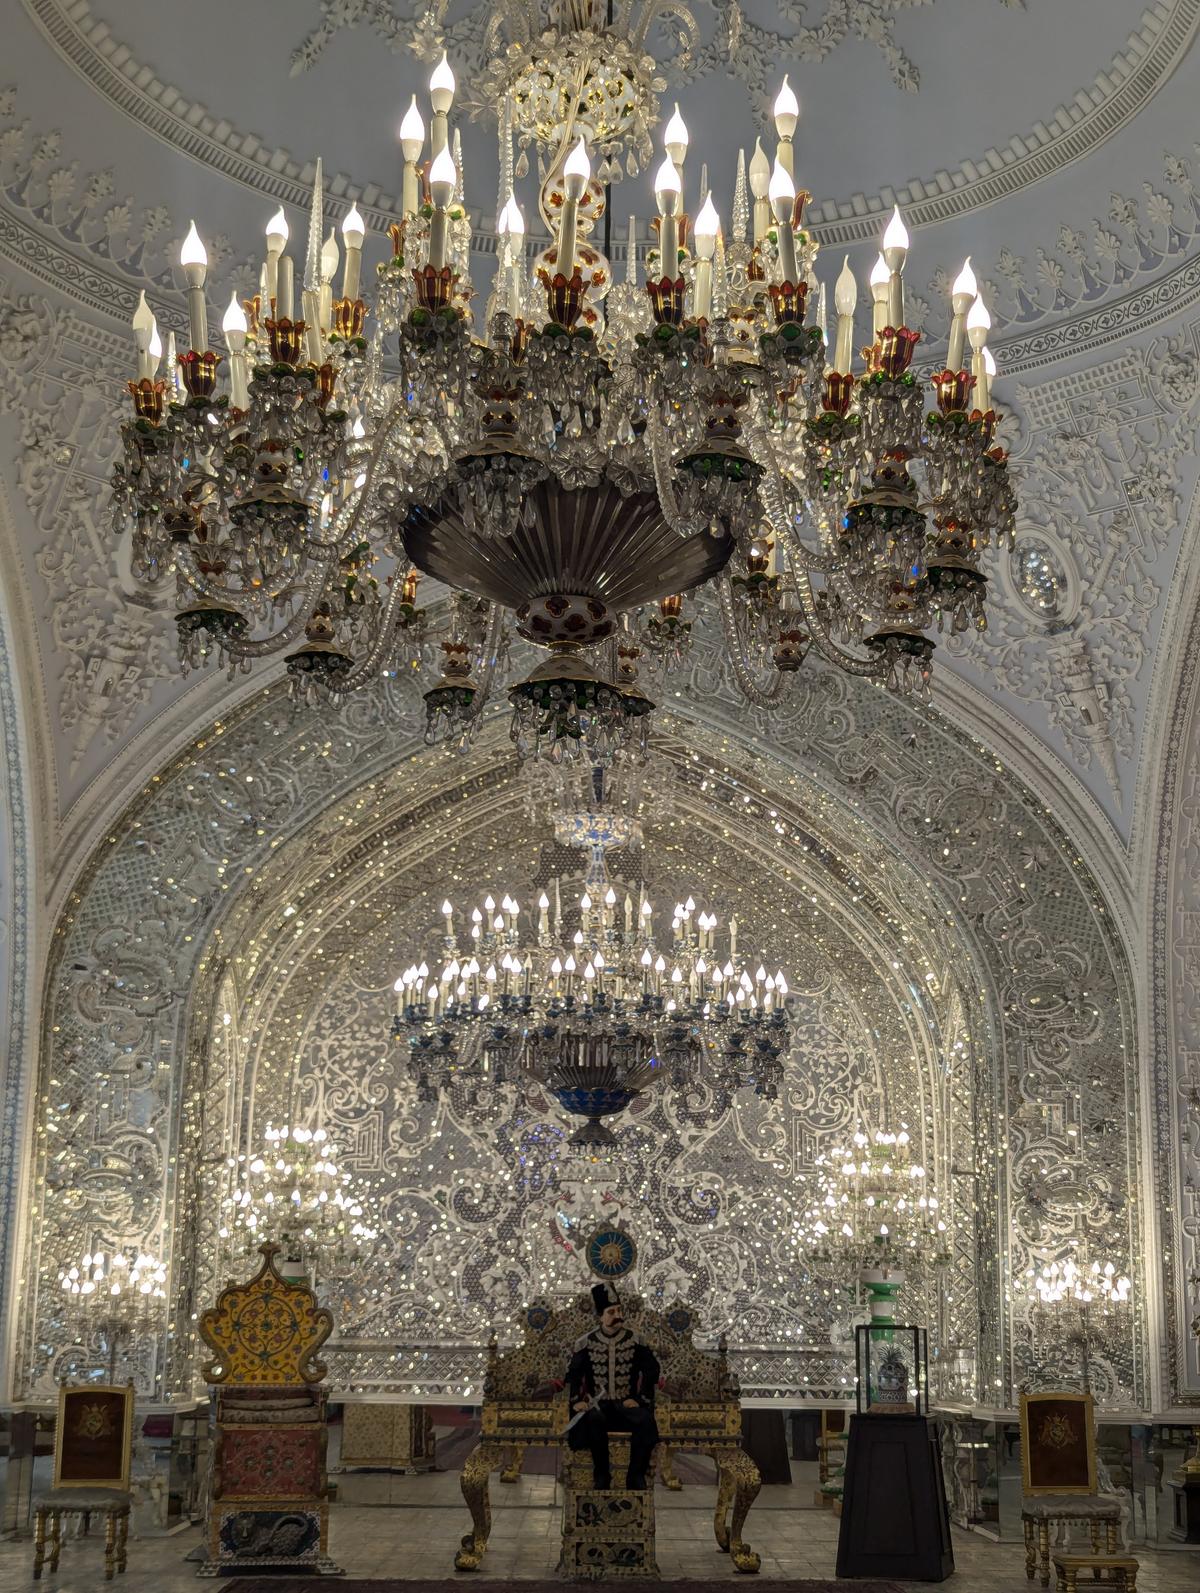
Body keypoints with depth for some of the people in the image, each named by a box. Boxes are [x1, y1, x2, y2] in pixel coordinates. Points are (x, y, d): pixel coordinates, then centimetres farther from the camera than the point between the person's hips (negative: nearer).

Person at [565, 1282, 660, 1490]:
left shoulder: (635, 1340, 5)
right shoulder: (587, 1343, 4)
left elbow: (651, 1371, 6)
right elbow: (573, 1374, 8)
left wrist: (640, 1399, -5)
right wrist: (576, 1400, -7)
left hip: (627, 1403, 1)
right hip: (598, 1403, -1)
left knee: (646, 1421, -31)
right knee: (594, 1420, -36)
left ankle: (636, 1477, -17)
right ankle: (601, 1476, -21)